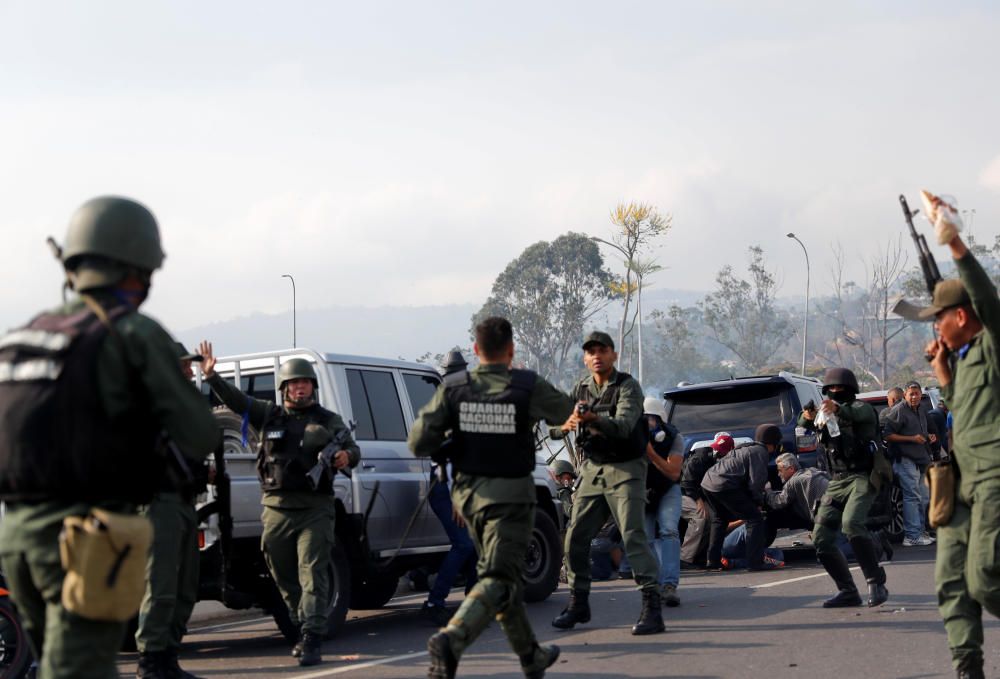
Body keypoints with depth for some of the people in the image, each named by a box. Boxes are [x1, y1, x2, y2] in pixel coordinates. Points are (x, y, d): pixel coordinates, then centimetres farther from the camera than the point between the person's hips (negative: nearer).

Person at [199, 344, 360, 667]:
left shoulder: (329, 421, 10)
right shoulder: (269, 415, 11)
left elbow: (352, 449, 6)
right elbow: (236, 400, 3)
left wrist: (347, 456, -18)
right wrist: (211, 376, -11)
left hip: (315, 509, -2)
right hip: (277, 508, 3)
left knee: (312, 573, -11)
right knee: (283, 575, 9)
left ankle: (311, 641, -16)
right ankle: (303, 627, 25)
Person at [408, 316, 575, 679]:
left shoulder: (453, 387, -5)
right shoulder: (528, 387, -10)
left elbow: (419, 443, -8)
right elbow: (565, 410, 10)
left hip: (468, 493, 5)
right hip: (510, 495, -5)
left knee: (503, 572, 19)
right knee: (498, 579, -7)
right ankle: (451, 639, -32)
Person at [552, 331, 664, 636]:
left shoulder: (628, 387, -8)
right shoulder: (581, 389, 12)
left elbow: (623, 426, -23)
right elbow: (564, 421, 7)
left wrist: (594, 419, -42)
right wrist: (568, 424, -18)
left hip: (625, 470, -6)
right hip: (592, 470, 6)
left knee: (633, 535, -14)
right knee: (576, 537, 3)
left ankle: (652, 607, -16)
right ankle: (578, 603, 17)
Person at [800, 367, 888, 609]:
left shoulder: (859, 408, 0)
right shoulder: (826, 412, 21)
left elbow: (861, 414, -25)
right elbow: (804, 424, 4)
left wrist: (839, 409, -46)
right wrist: (807, 418, -21)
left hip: (862, 478, -7)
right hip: (837, 481, 7)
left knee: (851, 523, -30)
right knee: (821, 537, -2)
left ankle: (876, 583, -25)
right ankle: (848, 591, 5)